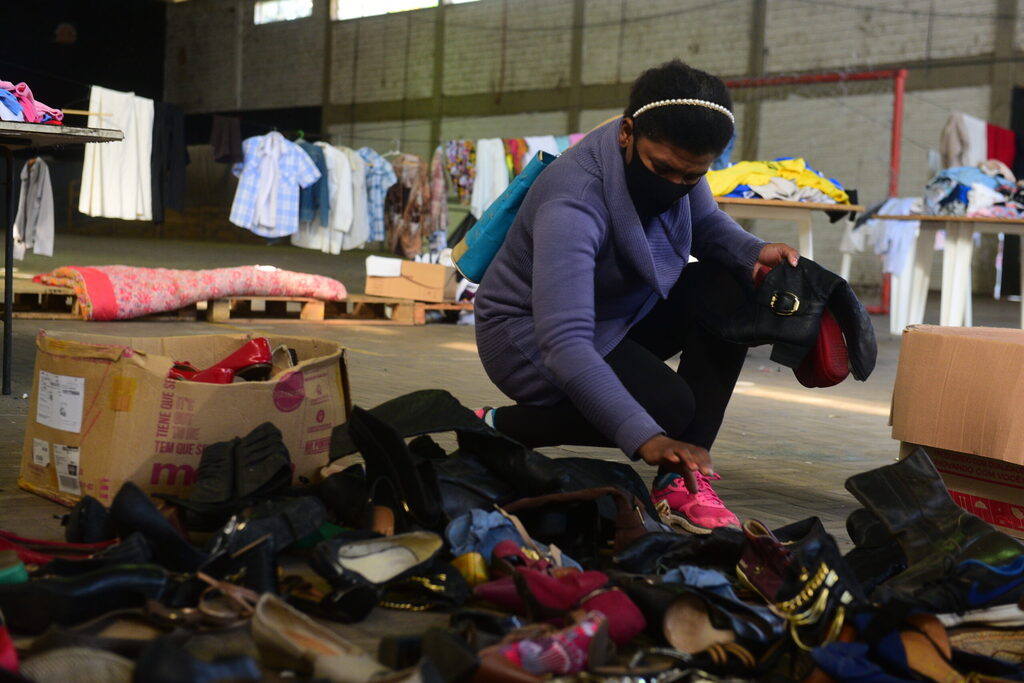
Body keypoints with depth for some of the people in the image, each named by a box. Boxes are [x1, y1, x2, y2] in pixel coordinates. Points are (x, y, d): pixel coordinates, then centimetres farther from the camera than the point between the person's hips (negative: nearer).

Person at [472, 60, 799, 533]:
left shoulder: (674, 160, -14)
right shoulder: (572, 205, -36)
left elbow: (706, 224, 6)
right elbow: (565, 343, -43)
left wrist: (753, 253, -19)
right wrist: (646, 439, -52)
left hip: (620, 313, 8)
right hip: (532, 333, -8)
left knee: (729, 289, -15)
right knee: (668, 406, -28)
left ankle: (682, 478, -16)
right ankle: (500, 429, -8)